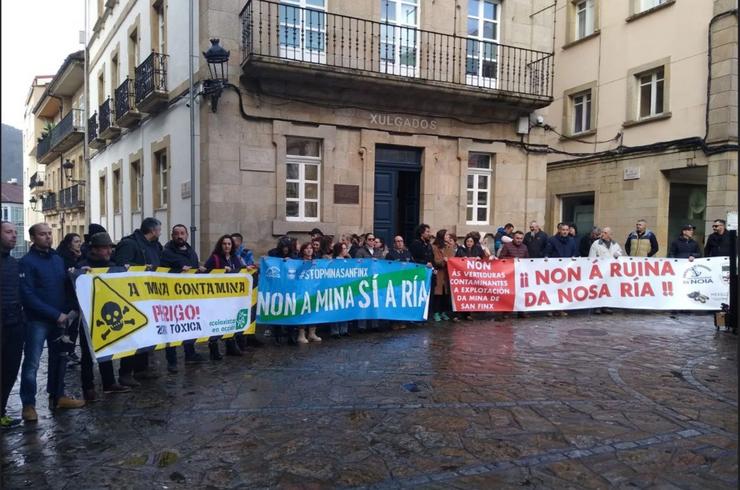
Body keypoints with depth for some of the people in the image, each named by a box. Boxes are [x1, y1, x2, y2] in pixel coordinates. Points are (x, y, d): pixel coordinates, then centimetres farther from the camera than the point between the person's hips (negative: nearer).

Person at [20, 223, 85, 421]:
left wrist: (68, 310, -4)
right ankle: (28, 404, 9)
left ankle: (57, 396, 26)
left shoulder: (58, 259, 10)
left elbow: (67, 286, 12)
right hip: (37, 320, -6)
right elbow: (27, 296, -15)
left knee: (59, 357, 13)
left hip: (59, 319, 6)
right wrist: (55, 314, -18)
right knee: (32, 362, -1)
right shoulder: (27, 262, -9)